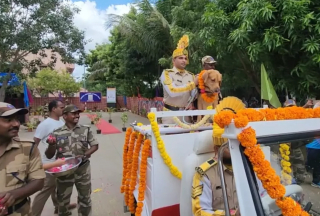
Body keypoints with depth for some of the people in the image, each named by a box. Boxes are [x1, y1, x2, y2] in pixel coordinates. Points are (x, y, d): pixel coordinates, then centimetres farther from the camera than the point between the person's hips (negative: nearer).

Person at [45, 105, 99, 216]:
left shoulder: (86, 129, -4)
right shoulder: (57, 133, -5)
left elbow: (95, 145, -2)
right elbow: (49, 156, -1)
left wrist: (84, 155, -18)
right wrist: (51, 145, -21)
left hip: (83, 169, 0)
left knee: (85, 197, 17)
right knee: (62, 199, 18)